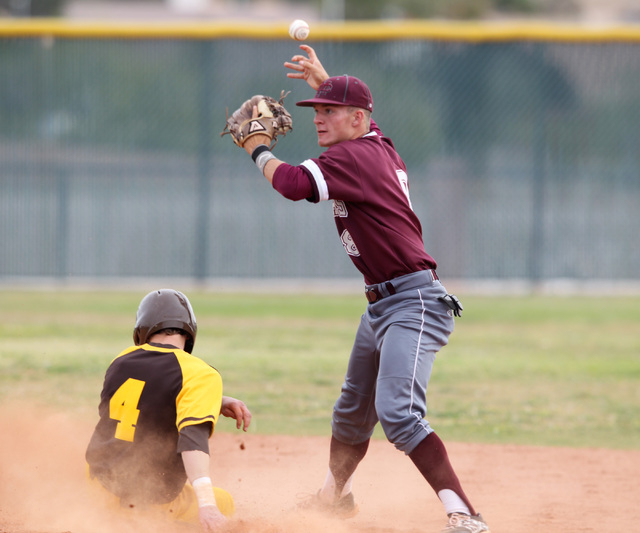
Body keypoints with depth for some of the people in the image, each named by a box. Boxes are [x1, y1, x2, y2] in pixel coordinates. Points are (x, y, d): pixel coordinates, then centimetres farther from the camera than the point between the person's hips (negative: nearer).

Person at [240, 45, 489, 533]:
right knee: (353, 410, 27)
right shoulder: (380, 146, 13)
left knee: (398, 413, -26)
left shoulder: (352, 156, -16)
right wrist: (324, 82, 38)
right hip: (381, 305, 11)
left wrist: (259, 148, -9)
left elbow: (293, 184, -26)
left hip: (413, 302, -11)